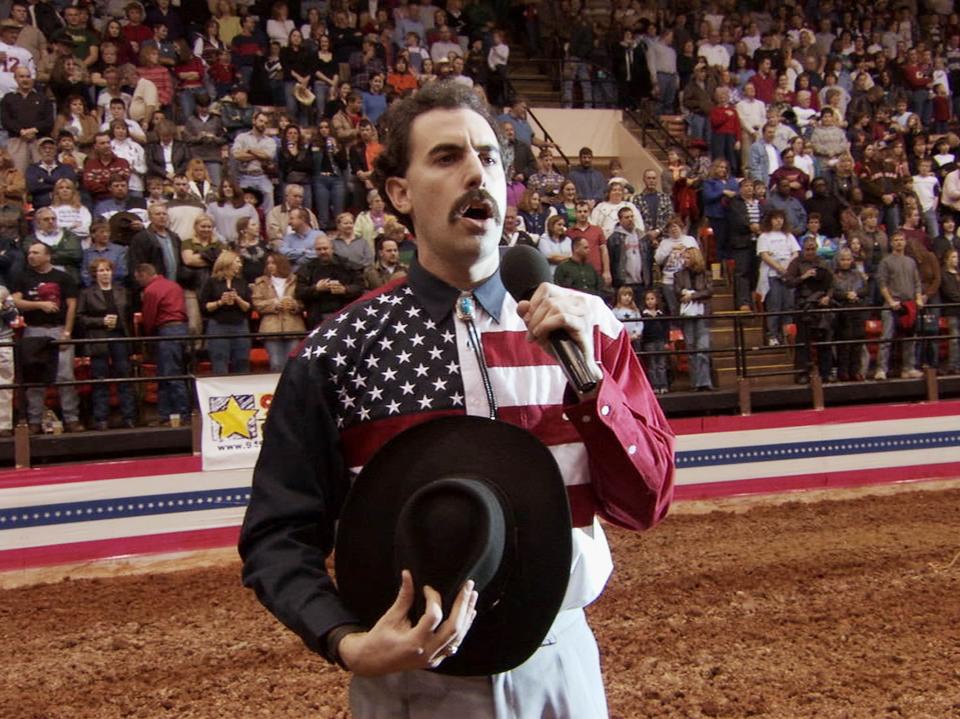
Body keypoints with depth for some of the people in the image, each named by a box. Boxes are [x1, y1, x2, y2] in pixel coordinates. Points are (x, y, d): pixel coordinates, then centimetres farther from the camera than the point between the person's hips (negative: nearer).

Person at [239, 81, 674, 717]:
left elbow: (646, 503, -3)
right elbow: (278, 537, -4)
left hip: (560, 664, 3)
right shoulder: (335, 355, -8)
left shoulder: (586, 324, -1)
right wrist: (348, 643, -21)